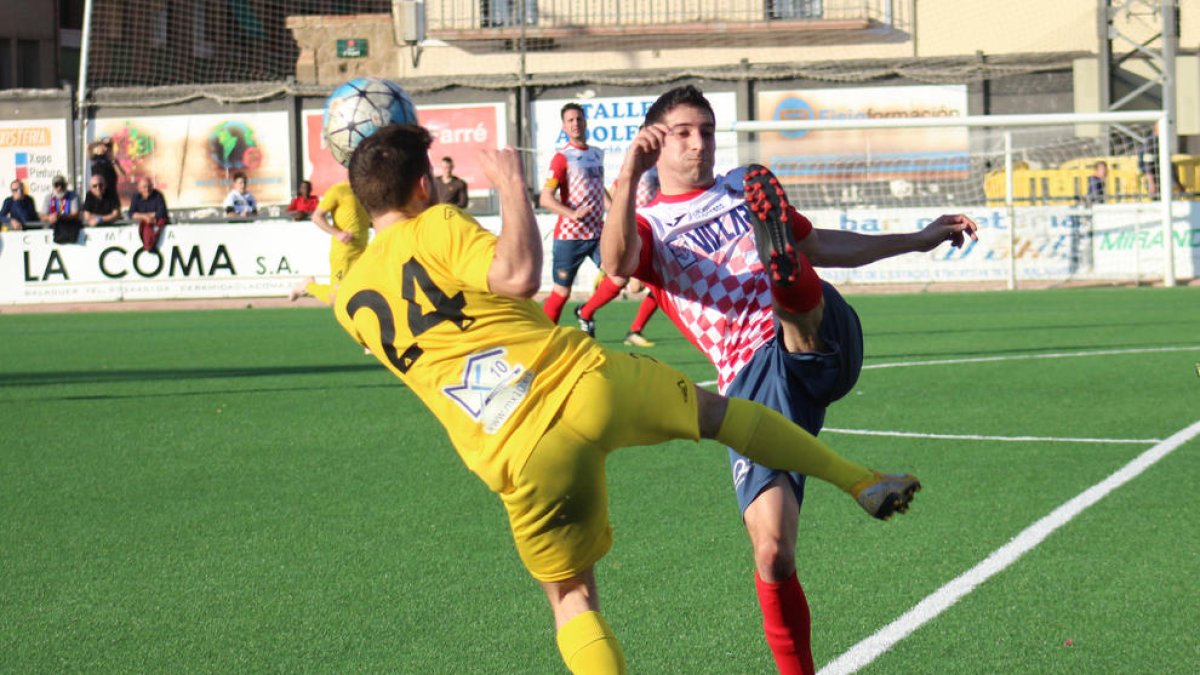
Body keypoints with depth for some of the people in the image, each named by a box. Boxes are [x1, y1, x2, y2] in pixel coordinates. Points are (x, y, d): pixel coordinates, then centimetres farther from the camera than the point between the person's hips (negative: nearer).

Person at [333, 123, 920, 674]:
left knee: (571, 596, 18)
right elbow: (519, 276, -17)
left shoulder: (350, 302, 11)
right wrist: (512, 186, -4)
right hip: (585, 382, -2)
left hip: (522, 462, 2)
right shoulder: (436, 226, 0)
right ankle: (862, 482, 31)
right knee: (720, 412, 25)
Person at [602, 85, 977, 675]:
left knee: (799, 299, -37)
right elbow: (616, 264, -13)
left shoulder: (744, 190, 26)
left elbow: (821, 245, 40)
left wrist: (917, 240, 42)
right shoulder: (648, 227, 12)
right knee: (771, 551, -11)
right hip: (752, 385, -2)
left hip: (821, 345, 2)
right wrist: (628, 178, -28)